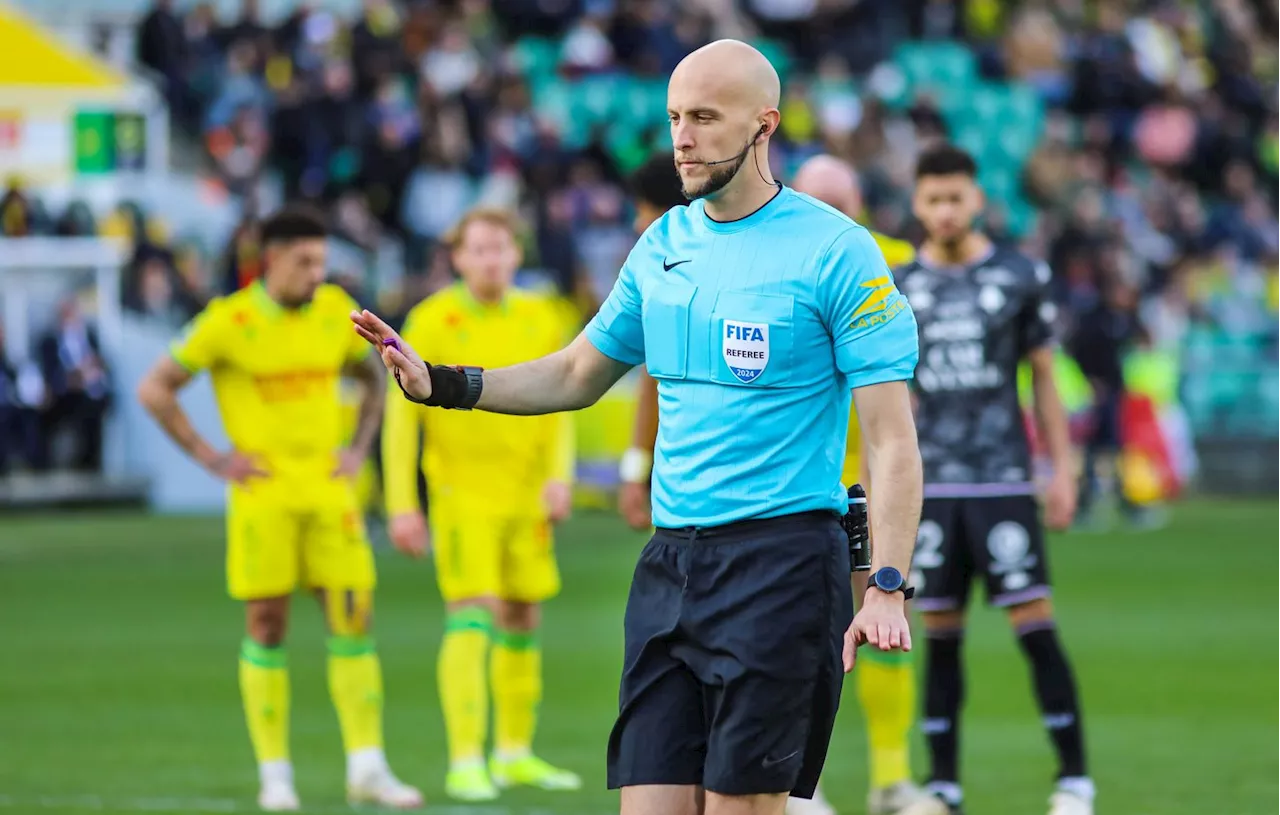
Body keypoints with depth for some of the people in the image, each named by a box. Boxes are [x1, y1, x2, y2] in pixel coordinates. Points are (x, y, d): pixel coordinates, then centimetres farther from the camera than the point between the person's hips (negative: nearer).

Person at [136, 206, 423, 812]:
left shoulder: (335, 312, 5)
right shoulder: (229, 322, -8)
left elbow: (374, 379, 22)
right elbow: (154, 389, -4)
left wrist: (358, 449, 10)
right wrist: (210, 459, -7)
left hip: (327, 490, 4)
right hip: (262, 495, -4)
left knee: (353, 620, -2)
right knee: (267, 627, -1)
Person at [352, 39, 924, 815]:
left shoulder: (837, 251, -7)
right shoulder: (664, 244, 12)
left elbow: (892, 438, -9)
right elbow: (575, 376, 24)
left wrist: (888, 589, -18)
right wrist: (443, 384, 10)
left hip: (781, 565, -6)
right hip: (670, 567, 6)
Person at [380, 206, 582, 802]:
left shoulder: (541, 321, 6)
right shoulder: (430, 323, -6)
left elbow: (557, 410, 11)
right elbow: (402, 417, -5)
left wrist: (560, 475, -5)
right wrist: (401, 505, -9)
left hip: (525, 495, 5)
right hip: (461, 491, -5)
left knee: (522, 622, 10)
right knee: (472, 618, -13)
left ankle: (514, 755, 23)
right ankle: (465, 763, -14)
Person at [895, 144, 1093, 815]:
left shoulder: (1019, 277, 2)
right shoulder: (896, 287, 6)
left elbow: (1044, 380, 8)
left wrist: (1062, 471, 3)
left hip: (1004, 481, -2)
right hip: (930, 484, 2)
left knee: (1034, 622, -6)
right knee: (940, 633, 3)